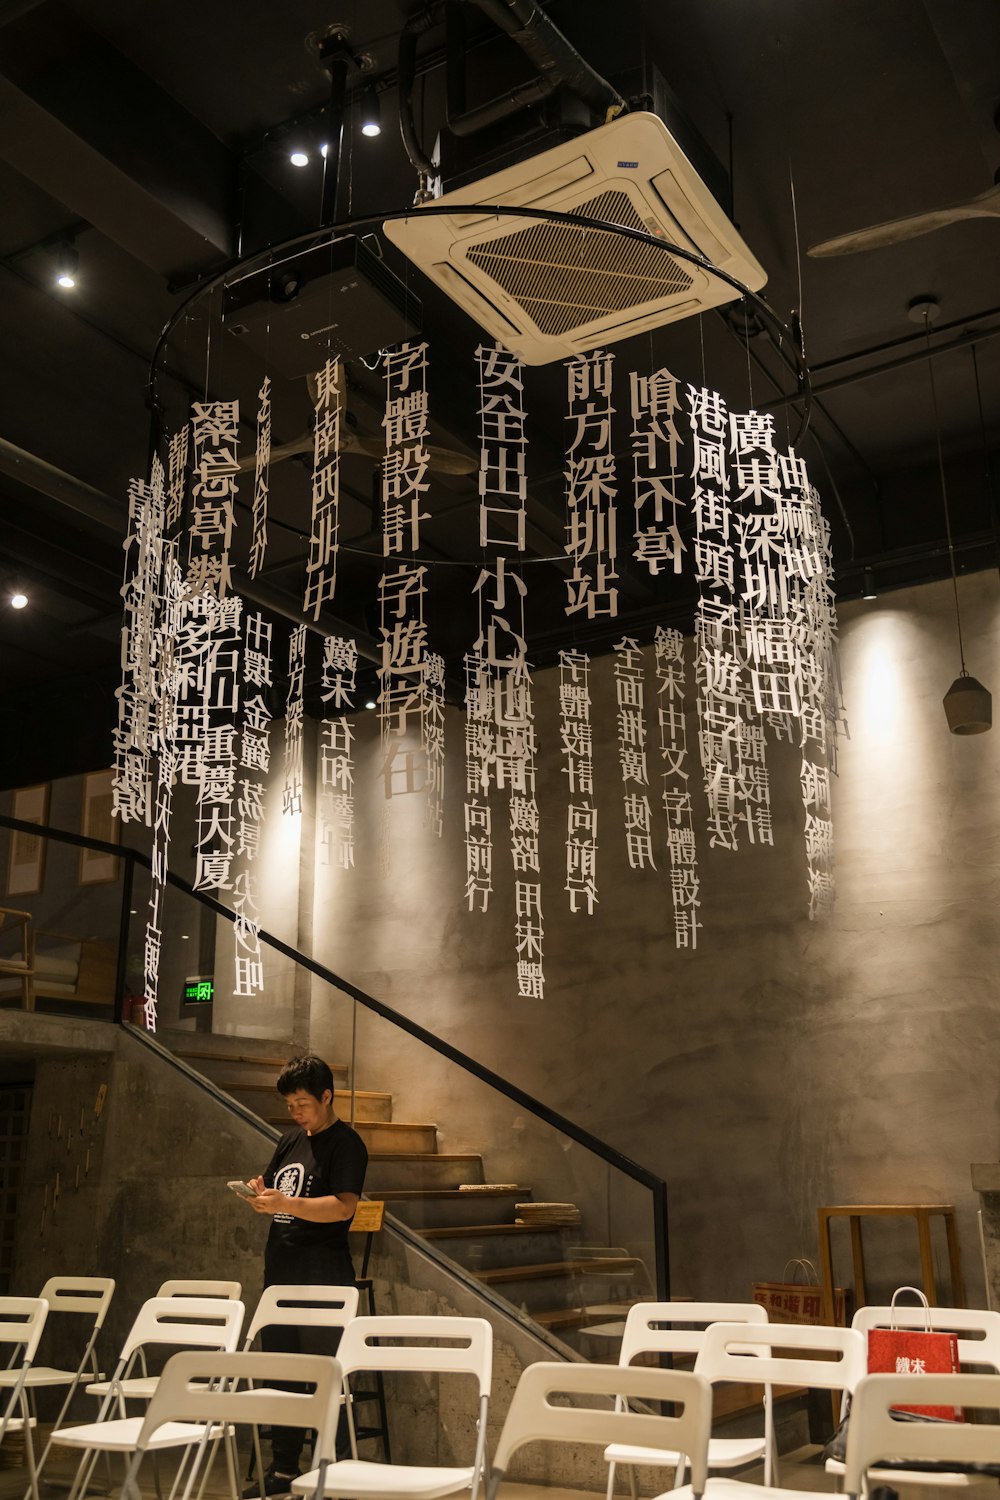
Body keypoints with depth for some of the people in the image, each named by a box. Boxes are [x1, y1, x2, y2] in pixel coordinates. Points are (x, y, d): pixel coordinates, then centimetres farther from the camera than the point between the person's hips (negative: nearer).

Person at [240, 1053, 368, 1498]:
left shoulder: (346, 1144, -9)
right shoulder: (290, 1140, 14)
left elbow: (343, 1206, -21)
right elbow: (274, 1196, 21)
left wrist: (286, 1203, -30)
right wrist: (260, 1193, -2)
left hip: (323, 1276, -8)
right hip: (281, 1271, 8)